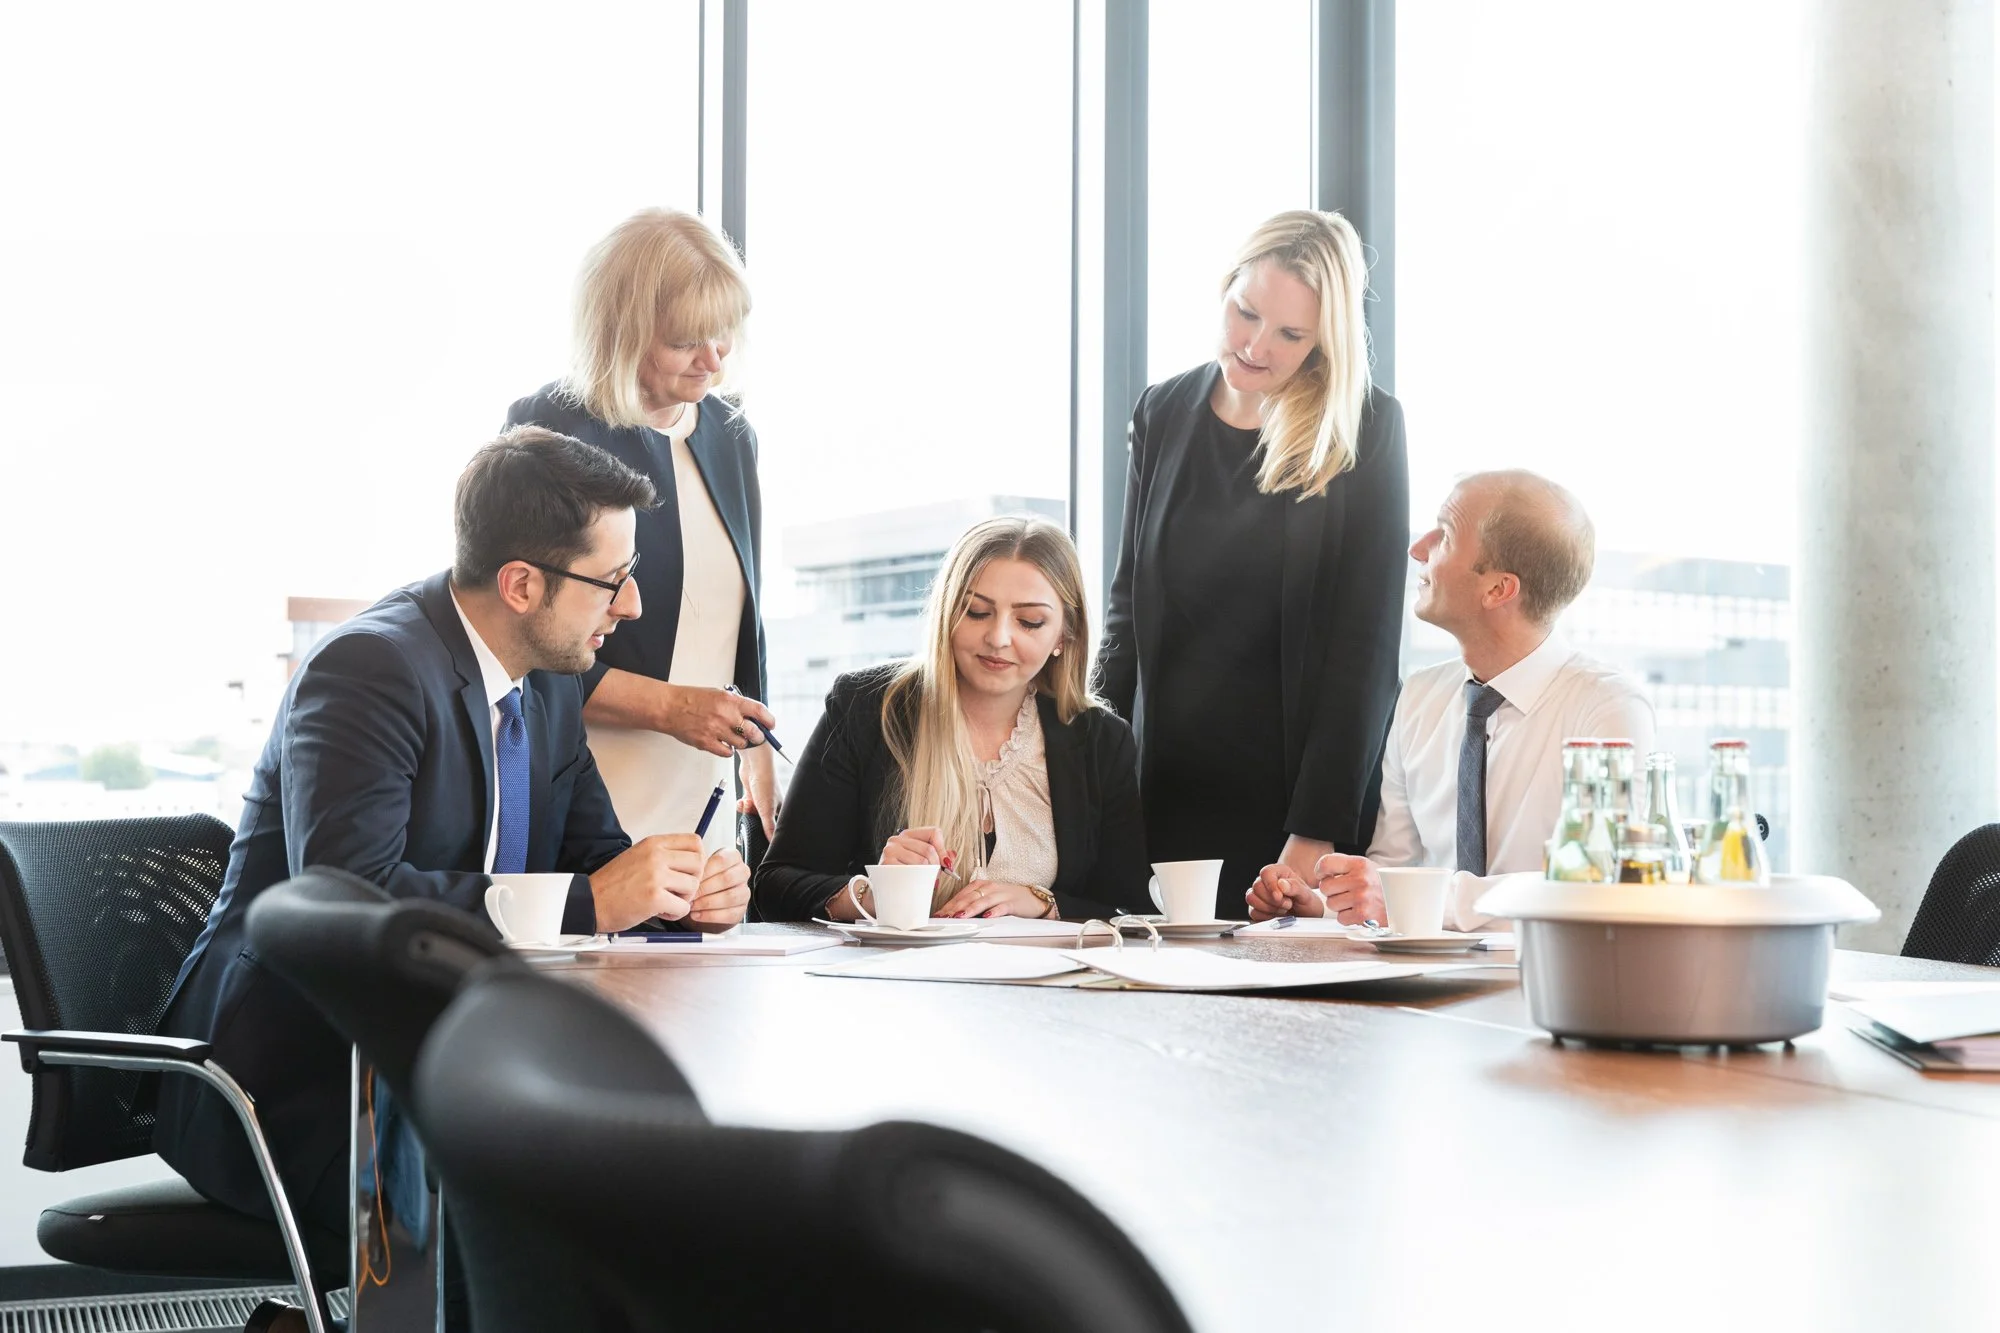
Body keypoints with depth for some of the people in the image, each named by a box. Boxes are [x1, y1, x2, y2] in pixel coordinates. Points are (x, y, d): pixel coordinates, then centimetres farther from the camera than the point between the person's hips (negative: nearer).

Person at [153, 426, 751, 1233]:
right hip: (297, 1073, -8)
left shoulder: (548, 684, 11)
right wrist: (589, 902, -28)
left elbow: (593, 855, 16)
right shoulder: (369, 667, -18)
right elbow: (345, 898, -29)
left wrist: (685, 891, -8)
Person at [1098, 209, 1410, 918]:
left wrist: (1318, 831, -14)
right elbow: (1129, 604, 12)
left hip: (1301, 783, -3)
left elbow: (1365, 645, -9)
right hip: (1168, 785, 3)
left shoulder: (1367, 432, -6)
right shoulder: (1164, 414, 6)